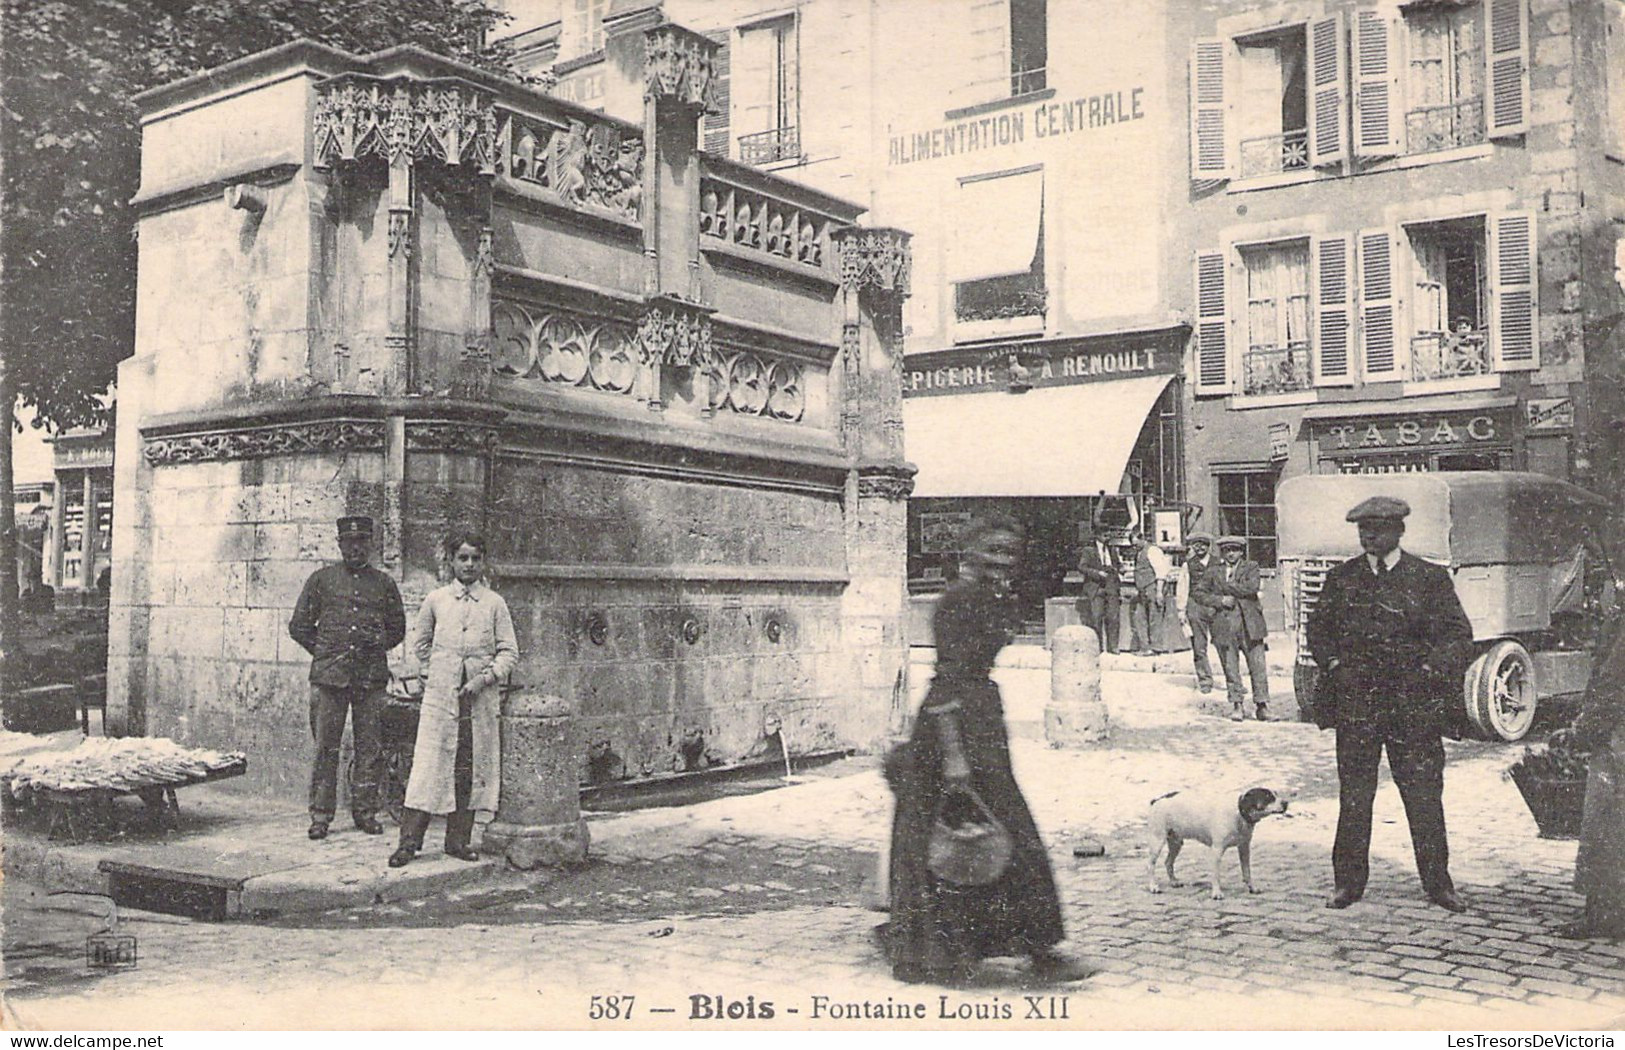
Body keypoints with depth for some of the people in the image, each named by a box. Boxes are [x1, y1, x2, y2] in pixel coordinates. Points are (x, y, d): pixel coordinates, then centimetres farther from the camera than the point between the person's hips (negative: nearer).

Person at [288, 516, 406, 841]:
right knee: (325, 747, 1)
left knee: (370, 748, 3)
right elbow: (299, 625, 11)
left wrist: (378, 643, 6)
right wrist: (323, 652, 4)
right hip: (329, 677, -1)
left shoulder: (384, 583, 12)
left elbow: (398, 629, 21)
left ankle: (365, 811, 13)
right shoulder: (321, 579, 8)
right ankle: (320, 814, 8)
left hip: (372, 677, 1)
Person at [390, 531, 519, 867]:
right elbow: (419, 640, 20)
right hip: (439, 696, 0)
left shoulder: (494, 603, 2)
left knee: (471, 769, 4)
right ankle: (410, 839, 0)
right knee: (428, 763, -4)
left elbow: (509, 652, 3)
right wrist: (432, 673, 13)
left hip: (480, 699, 0)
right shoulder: (436, 600, 5)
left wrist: (485, 678, -10)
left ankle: (458, 840, 12)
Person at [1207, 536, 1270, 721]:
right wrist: (1220, 600, -6)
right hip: (1224, 626, 1)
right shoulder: (1213, 570, 11)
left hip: (1249, 625, -1)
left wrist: (1226, 586, -6)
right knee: (1230, 667, 3)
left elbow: (1252, 588, -11)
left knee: (1257, 666, -2)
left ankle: (1261, 704, 6)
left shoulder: (1251, 567, 7)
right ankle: (1237, 704, 12)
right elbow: (1201, 593, 10)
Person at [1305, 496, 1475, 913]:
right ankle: (1348, 882, 14)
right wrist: (1334, 665, 1)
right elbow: (1318, 627, 15)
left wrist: (1428, 671, -10)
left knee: (1424, 793, 4)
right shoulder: (1341, 578, 8)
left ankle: (1437, 883, 17)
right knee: (1353, 795, 6)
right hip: (1354, 700, 2)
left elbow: (1458, 634, 2)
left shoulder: (1430, 578, 1)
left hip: (1413, 703, -1)